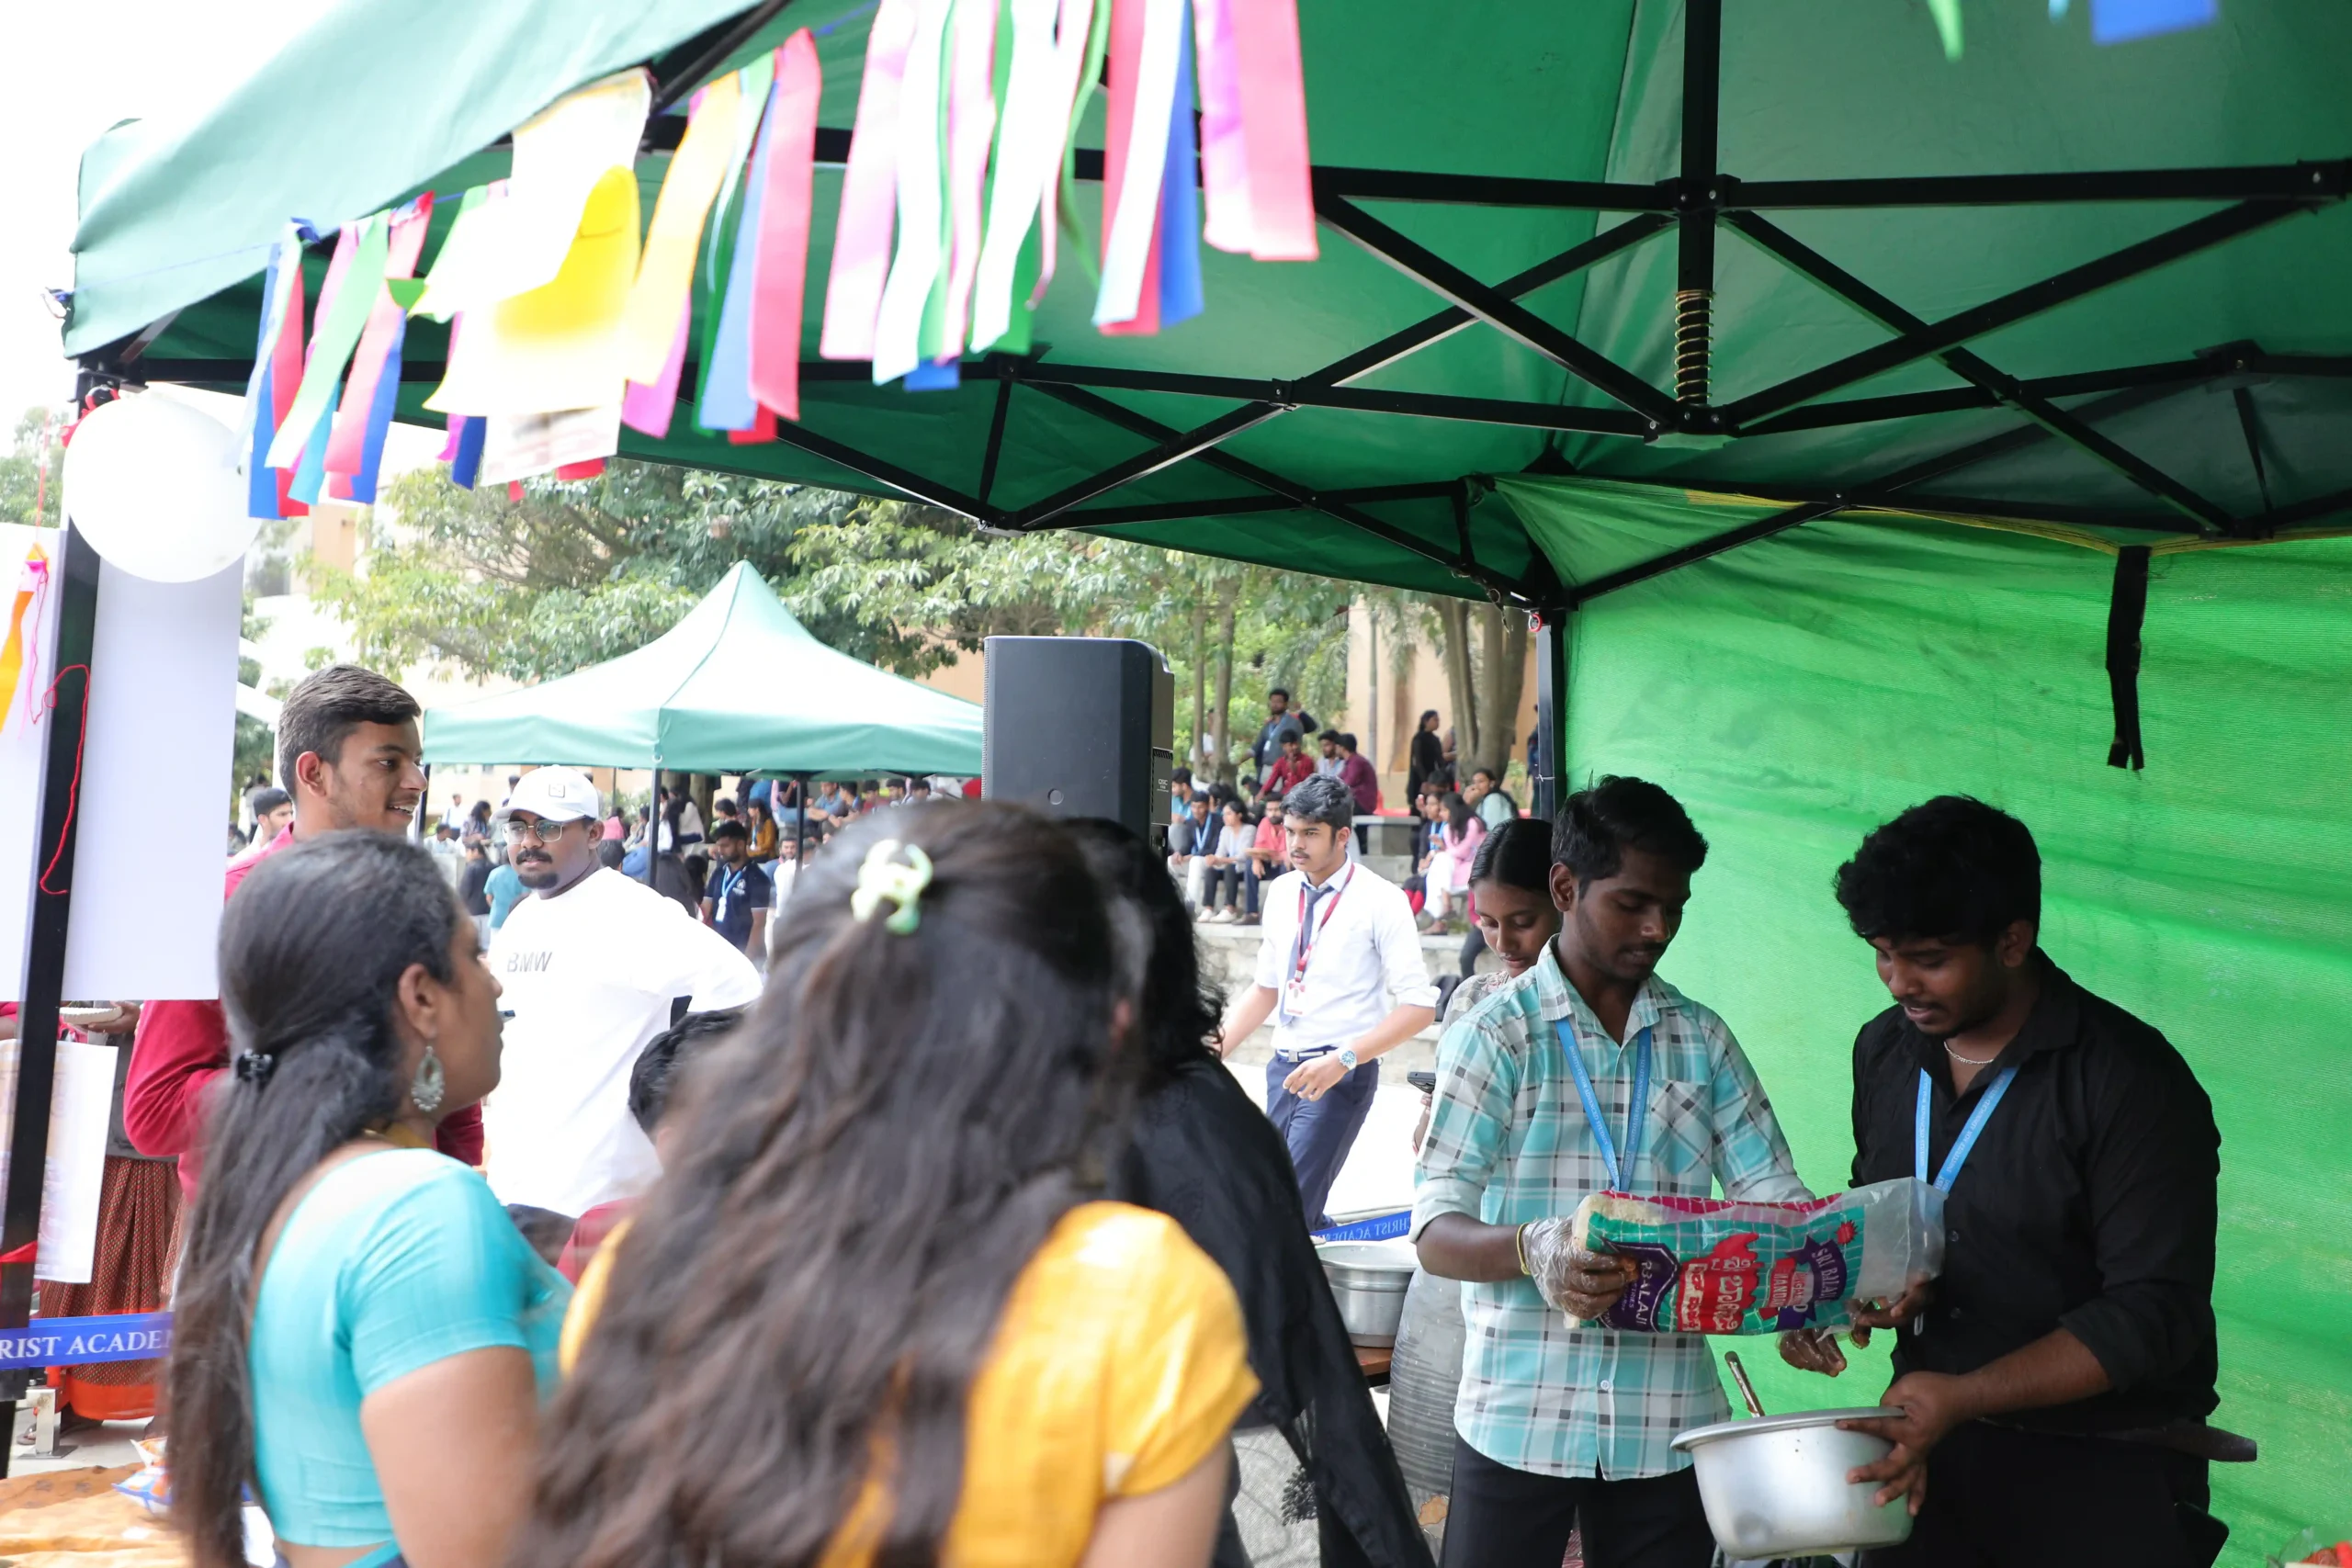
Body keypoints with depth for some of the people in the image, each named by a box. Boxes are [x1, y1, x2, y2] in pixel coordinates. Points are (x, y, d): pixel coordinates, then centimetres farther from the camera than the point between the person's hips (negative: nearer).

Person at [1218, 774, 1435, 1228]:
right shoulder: (1282, 892, 9)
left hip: (1340, 1075, -7)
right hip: (1284, 1067, 7)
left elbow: (1419, 1005, -14)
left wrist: (1343, 1059, -22)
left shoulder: (1380, 900, -10)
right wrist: (1217, 1049, 9)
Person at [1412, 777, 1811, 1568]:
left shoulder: (1703, 1041, 11)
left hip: (1667, 1422, 3)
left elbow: (1773, 1193, 5)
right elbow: (1436, 1234, -9)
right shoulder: (1495, 1035, -3)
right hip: (1518, 1419, -3)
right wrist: (1532, 1251, -30)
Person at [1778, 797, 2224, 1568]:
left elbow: (2156, 1314, -20)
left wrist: (1964, 1396, -26)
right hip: (1932, 1449, 5)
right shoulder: (1885, 1050, 3)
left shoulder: (2134, 1083, -17)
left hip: (2103, 1473, -5)